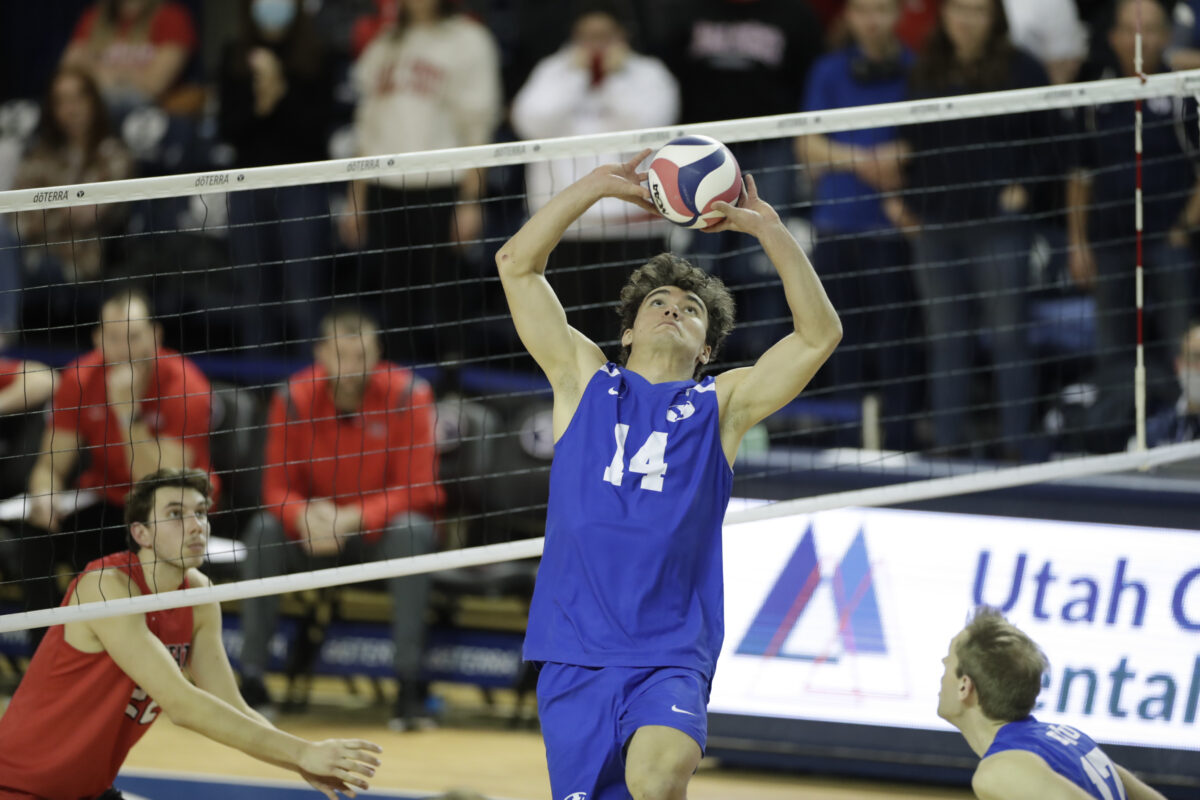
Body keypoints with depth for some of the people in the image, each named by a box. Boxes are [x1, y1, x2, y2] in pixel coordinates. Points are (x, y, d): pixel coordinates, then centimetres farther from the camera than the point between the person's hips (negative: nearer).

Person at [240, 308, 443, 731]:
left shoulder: (407, 395, -15)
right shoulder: (294, 399, -8)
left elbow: (417, 490, -18)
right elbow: (277, 489, -7)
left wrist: (351, 519, -31)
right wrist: (307, 517, -31)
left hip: (382, 531, -2)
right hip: (317, 537, 2)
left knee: (412, 530, -34)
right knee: (264, 529, -25)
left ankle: (410, 684, -35)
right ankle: (251, 677, -23)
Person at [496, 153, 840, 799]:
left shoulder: (720, 406, 14)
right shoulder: (586, 382, 16)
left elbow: (820, 333, 6)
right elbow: (517, 263, 12)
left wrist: (768, 229, -1)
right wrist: (597, 185, 5)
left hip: (671, 658, -2)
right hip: (574, 654, 2)